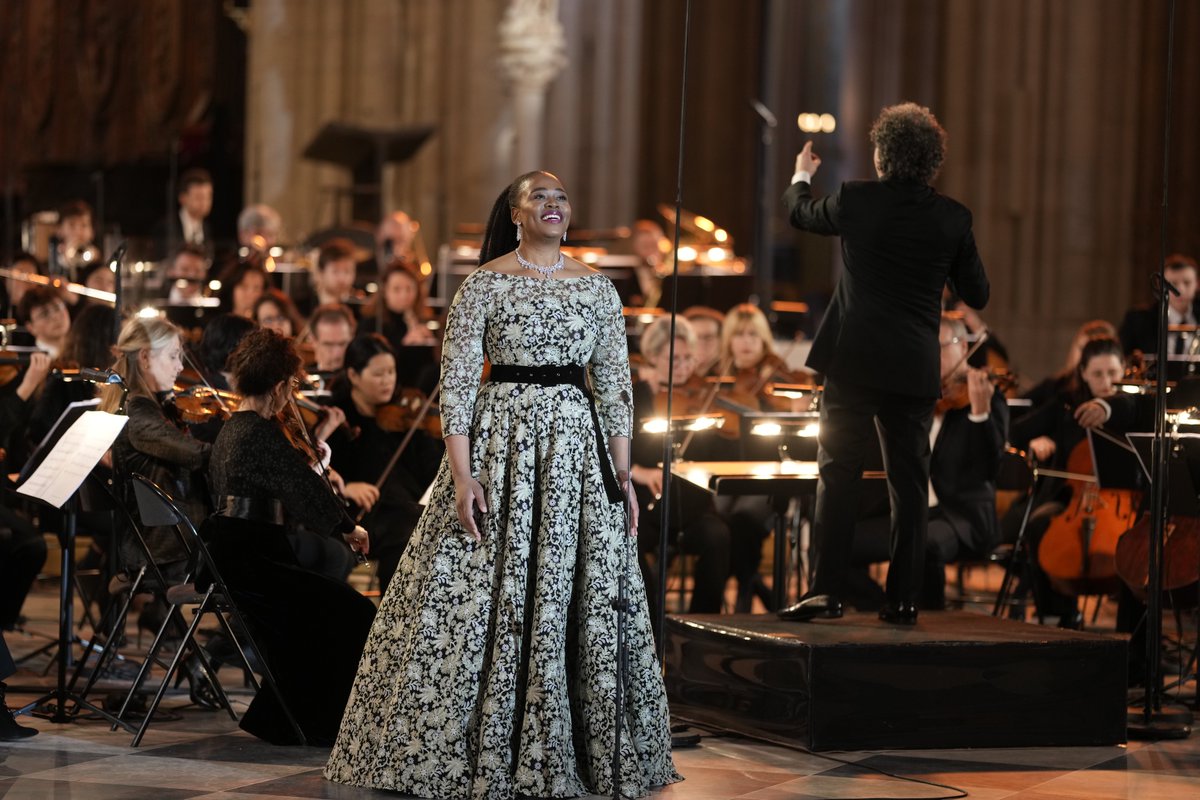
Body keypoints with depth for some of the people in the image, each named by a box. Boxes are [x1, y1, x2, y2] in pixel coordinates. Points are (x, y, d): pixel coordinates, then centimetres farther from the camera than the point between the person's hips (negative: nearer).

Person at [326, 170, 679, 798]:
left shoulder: (597, 288, 9)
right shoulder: (486, 284, -2)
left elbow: (615, 387, 10)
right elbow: (456, 383, -6)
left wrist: (624, 473, 3)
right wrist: (461, 473, -14)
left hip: (578, 447, 3)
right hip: (501, 443, -3)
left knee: (581, 600, 3)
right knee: (484, 598, -4)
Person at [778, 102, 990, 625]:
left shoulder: (857, 200, -6)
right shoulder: (952, 218, -2)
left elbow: (800, 213, 16)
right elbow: (976, 295, 7)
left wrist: (801, 175, 37)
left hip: (853, 362, -2)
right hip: (913, 367, 2)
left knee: (838, 475, 2)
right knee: (908, 482, 7)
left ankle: (826, 590, -3)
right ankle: (902, 598, 7)